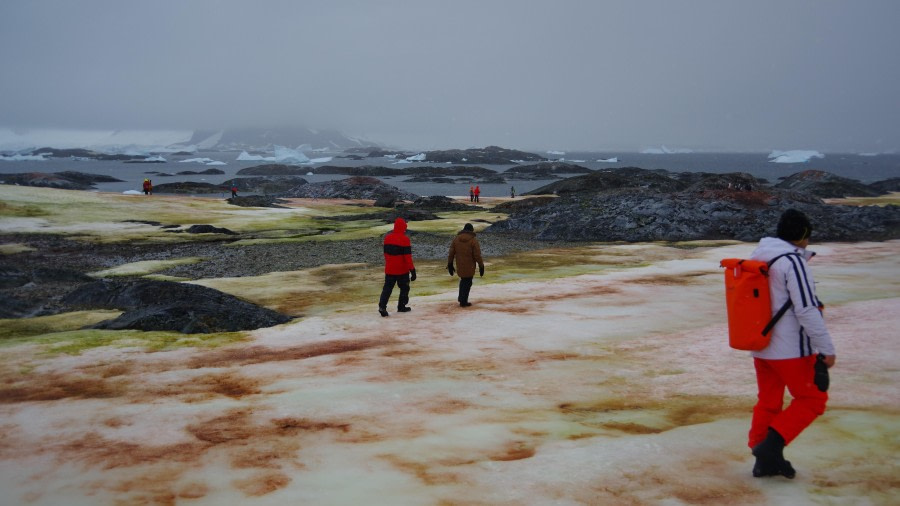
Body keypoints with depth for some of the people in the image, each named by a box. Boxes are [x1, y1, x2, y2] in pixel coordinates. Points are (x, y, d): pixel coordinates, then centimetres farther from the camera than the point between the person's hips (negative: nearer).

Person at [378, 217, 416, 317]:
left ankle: (382, 306, -12)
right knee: (404, 287, 15)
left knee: (387, 287, 5)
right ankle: (401, 306, 21)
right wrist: (412, 270, -14)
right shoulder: (404, 239, -15)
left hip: (389, 269, 4)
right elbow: (408, 256, -17)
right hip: (402, 270, -4)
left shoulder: (387, 238, 2)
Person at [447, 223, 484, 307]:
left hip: (460, 265, 4)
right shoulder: (473, 240, -12)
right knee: (467, 282, 6)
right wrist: (481, 266, -4)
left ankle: (461, 298, 27)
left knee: (463, 280, 24)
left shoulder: (456, 239, 1)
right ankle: (463, 302, 8)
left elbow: (451, 252, 2)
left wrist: (450, 264, 9)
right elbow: (477, 255, -13)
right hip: (469, 266, -4)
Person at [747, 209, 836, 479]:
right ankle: (772, 444, -3)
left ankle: (765, 461, 20)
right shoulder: (794, 262, -18)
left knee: (768, 401, 15)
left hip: (760, 346, 8)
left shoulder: (758, 257, 7)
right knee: (812, 399, 7)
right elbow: (806, 310, -21)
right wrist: (826, 348, -16)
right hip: (791, 349, -8)